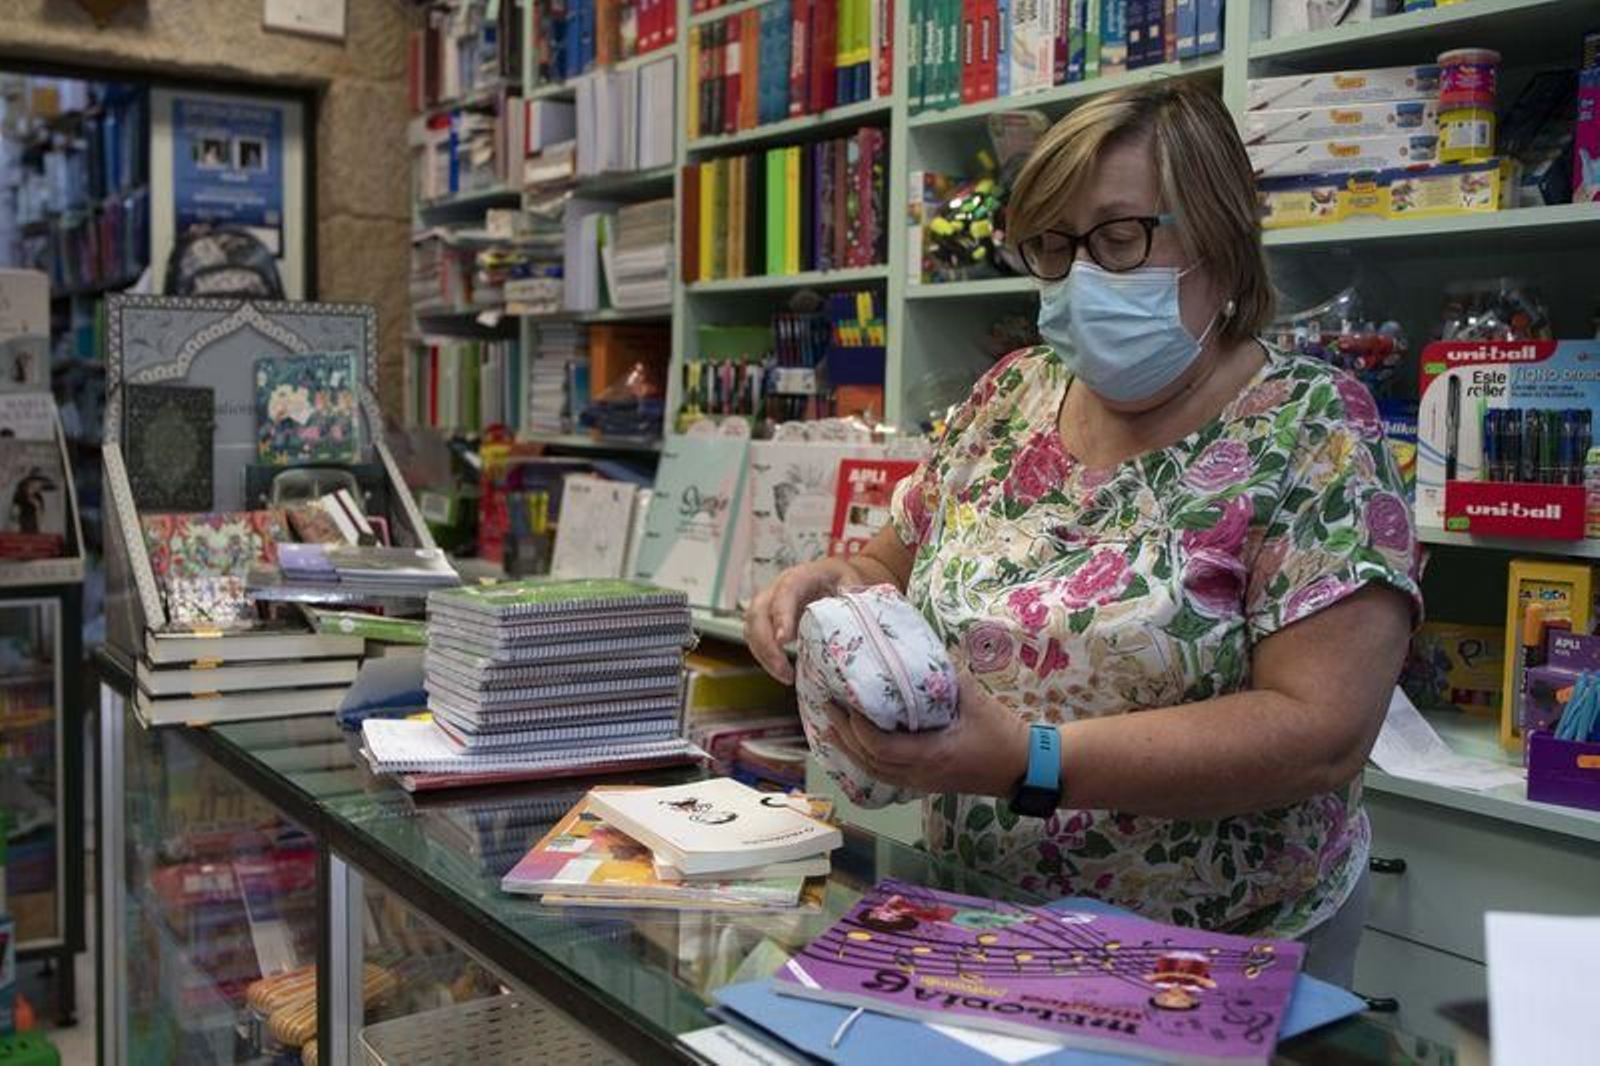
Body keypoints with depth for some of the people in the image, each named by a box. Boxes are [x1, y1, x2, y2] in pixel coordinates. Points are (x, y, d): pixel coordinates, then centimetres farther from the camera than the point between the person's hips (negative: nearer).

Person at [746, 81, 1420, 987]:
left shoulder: (1312, 433, -9)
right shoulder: (1011, 398, 5)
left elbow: (1324, 731, -17)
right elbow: (901, 568, 15)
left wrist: (1030, 761, -25)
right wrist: (837, 582, -7)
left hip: (1219, 965, -2)